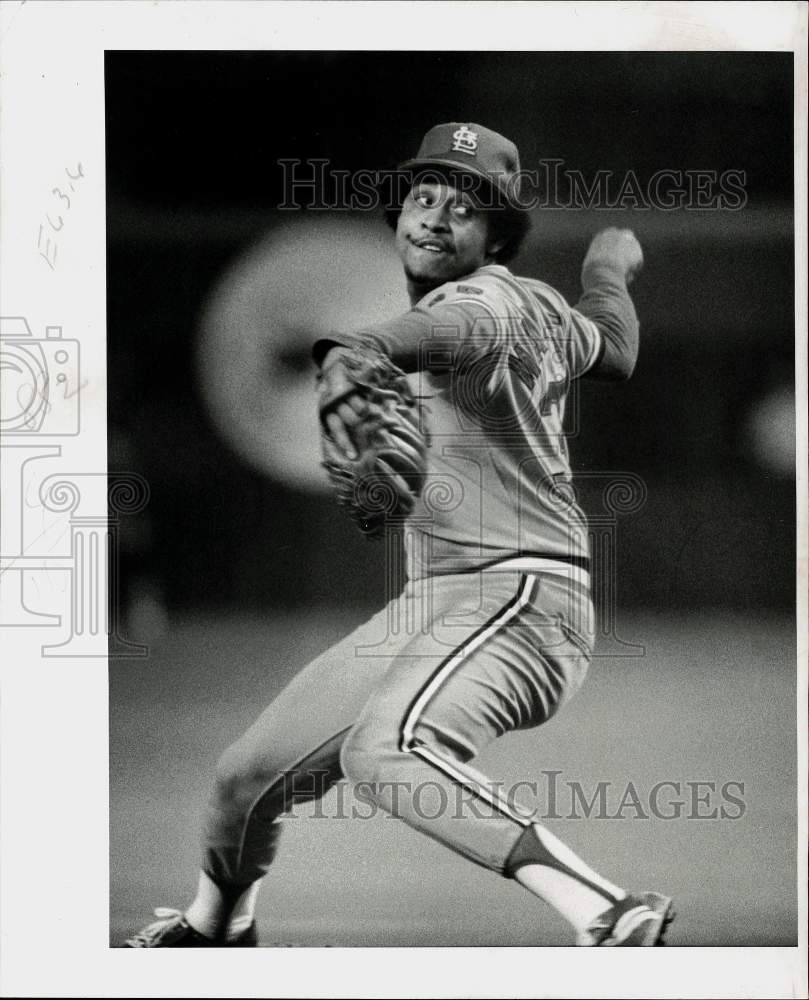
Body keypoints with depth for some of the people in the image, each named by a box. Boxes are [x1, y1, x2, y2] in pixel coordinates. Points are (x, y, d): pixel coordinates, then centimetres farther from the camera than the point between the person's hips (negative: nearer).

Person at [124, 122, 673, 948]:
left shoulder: (493, 298, -12)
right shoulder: (543, 309, 17)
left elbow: (457, 328, -38)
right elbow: (612, 349, 36)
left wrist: (357, 350, -60)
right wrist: (607, 271, 58)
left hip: (519, 597, -10)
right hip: (426, 603, 10)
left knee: (382, 750, -40)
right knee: (250, 771, 16)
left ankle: (606, 917, -46)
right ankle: (213, 926, 48)